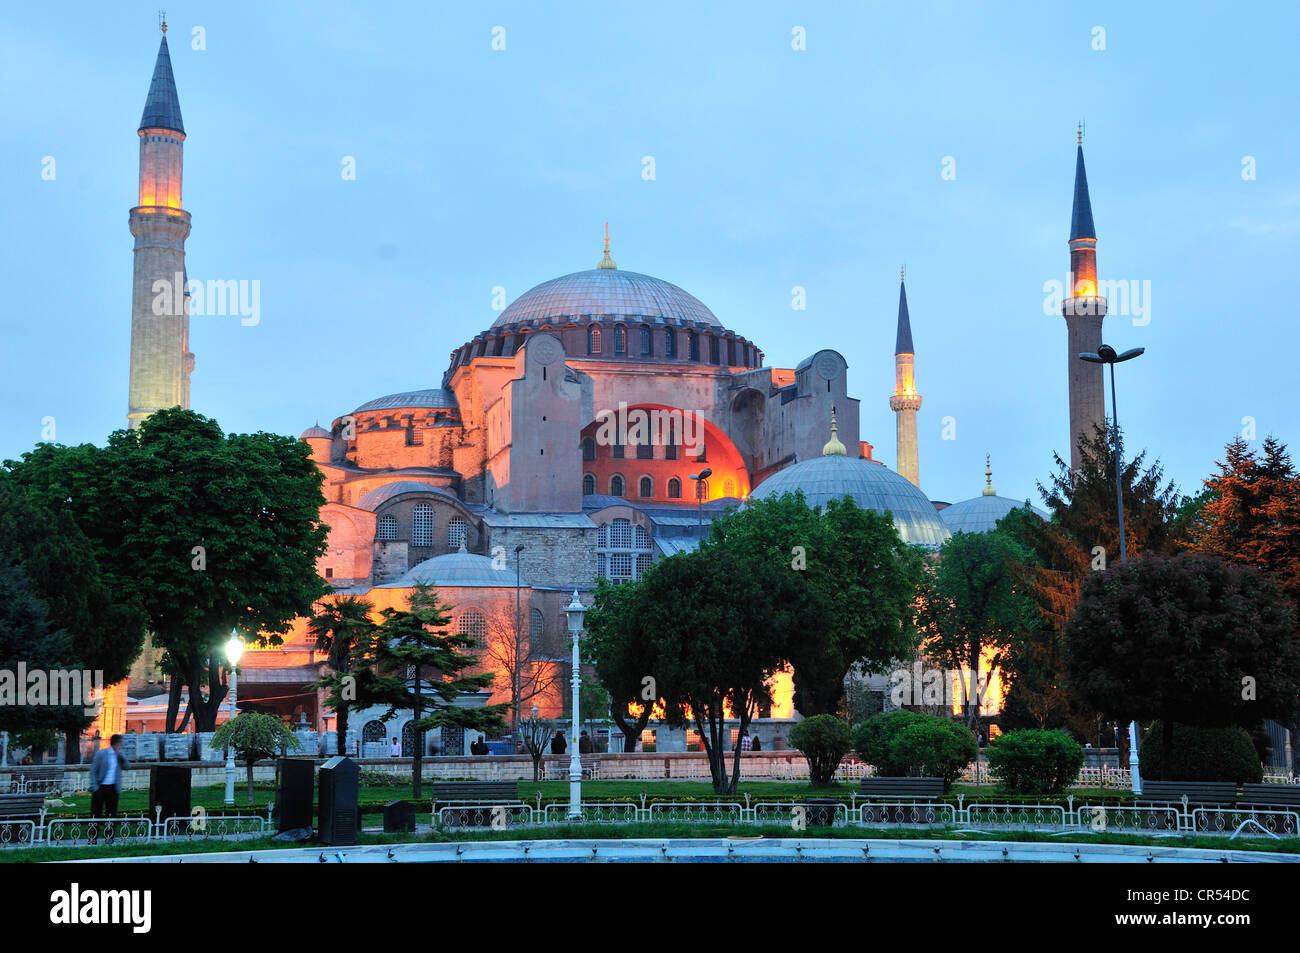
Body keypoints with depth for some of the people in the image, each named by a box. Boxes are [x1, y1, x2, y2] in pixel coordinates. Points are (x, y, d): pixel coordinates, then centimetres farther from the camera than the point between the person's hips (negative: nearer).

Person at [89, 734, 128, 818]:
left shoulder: (120, 755, 8)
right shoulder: (101, 753, -6)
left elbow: (126, 767, 3)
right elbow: (93, 771, -4)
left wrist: (121, 755, -9)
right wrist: (94, 787, -11)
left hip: (113, 788, 4)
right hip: (100, 788, -4)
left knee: (112, 814, 5)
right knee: (96, 814, -1)